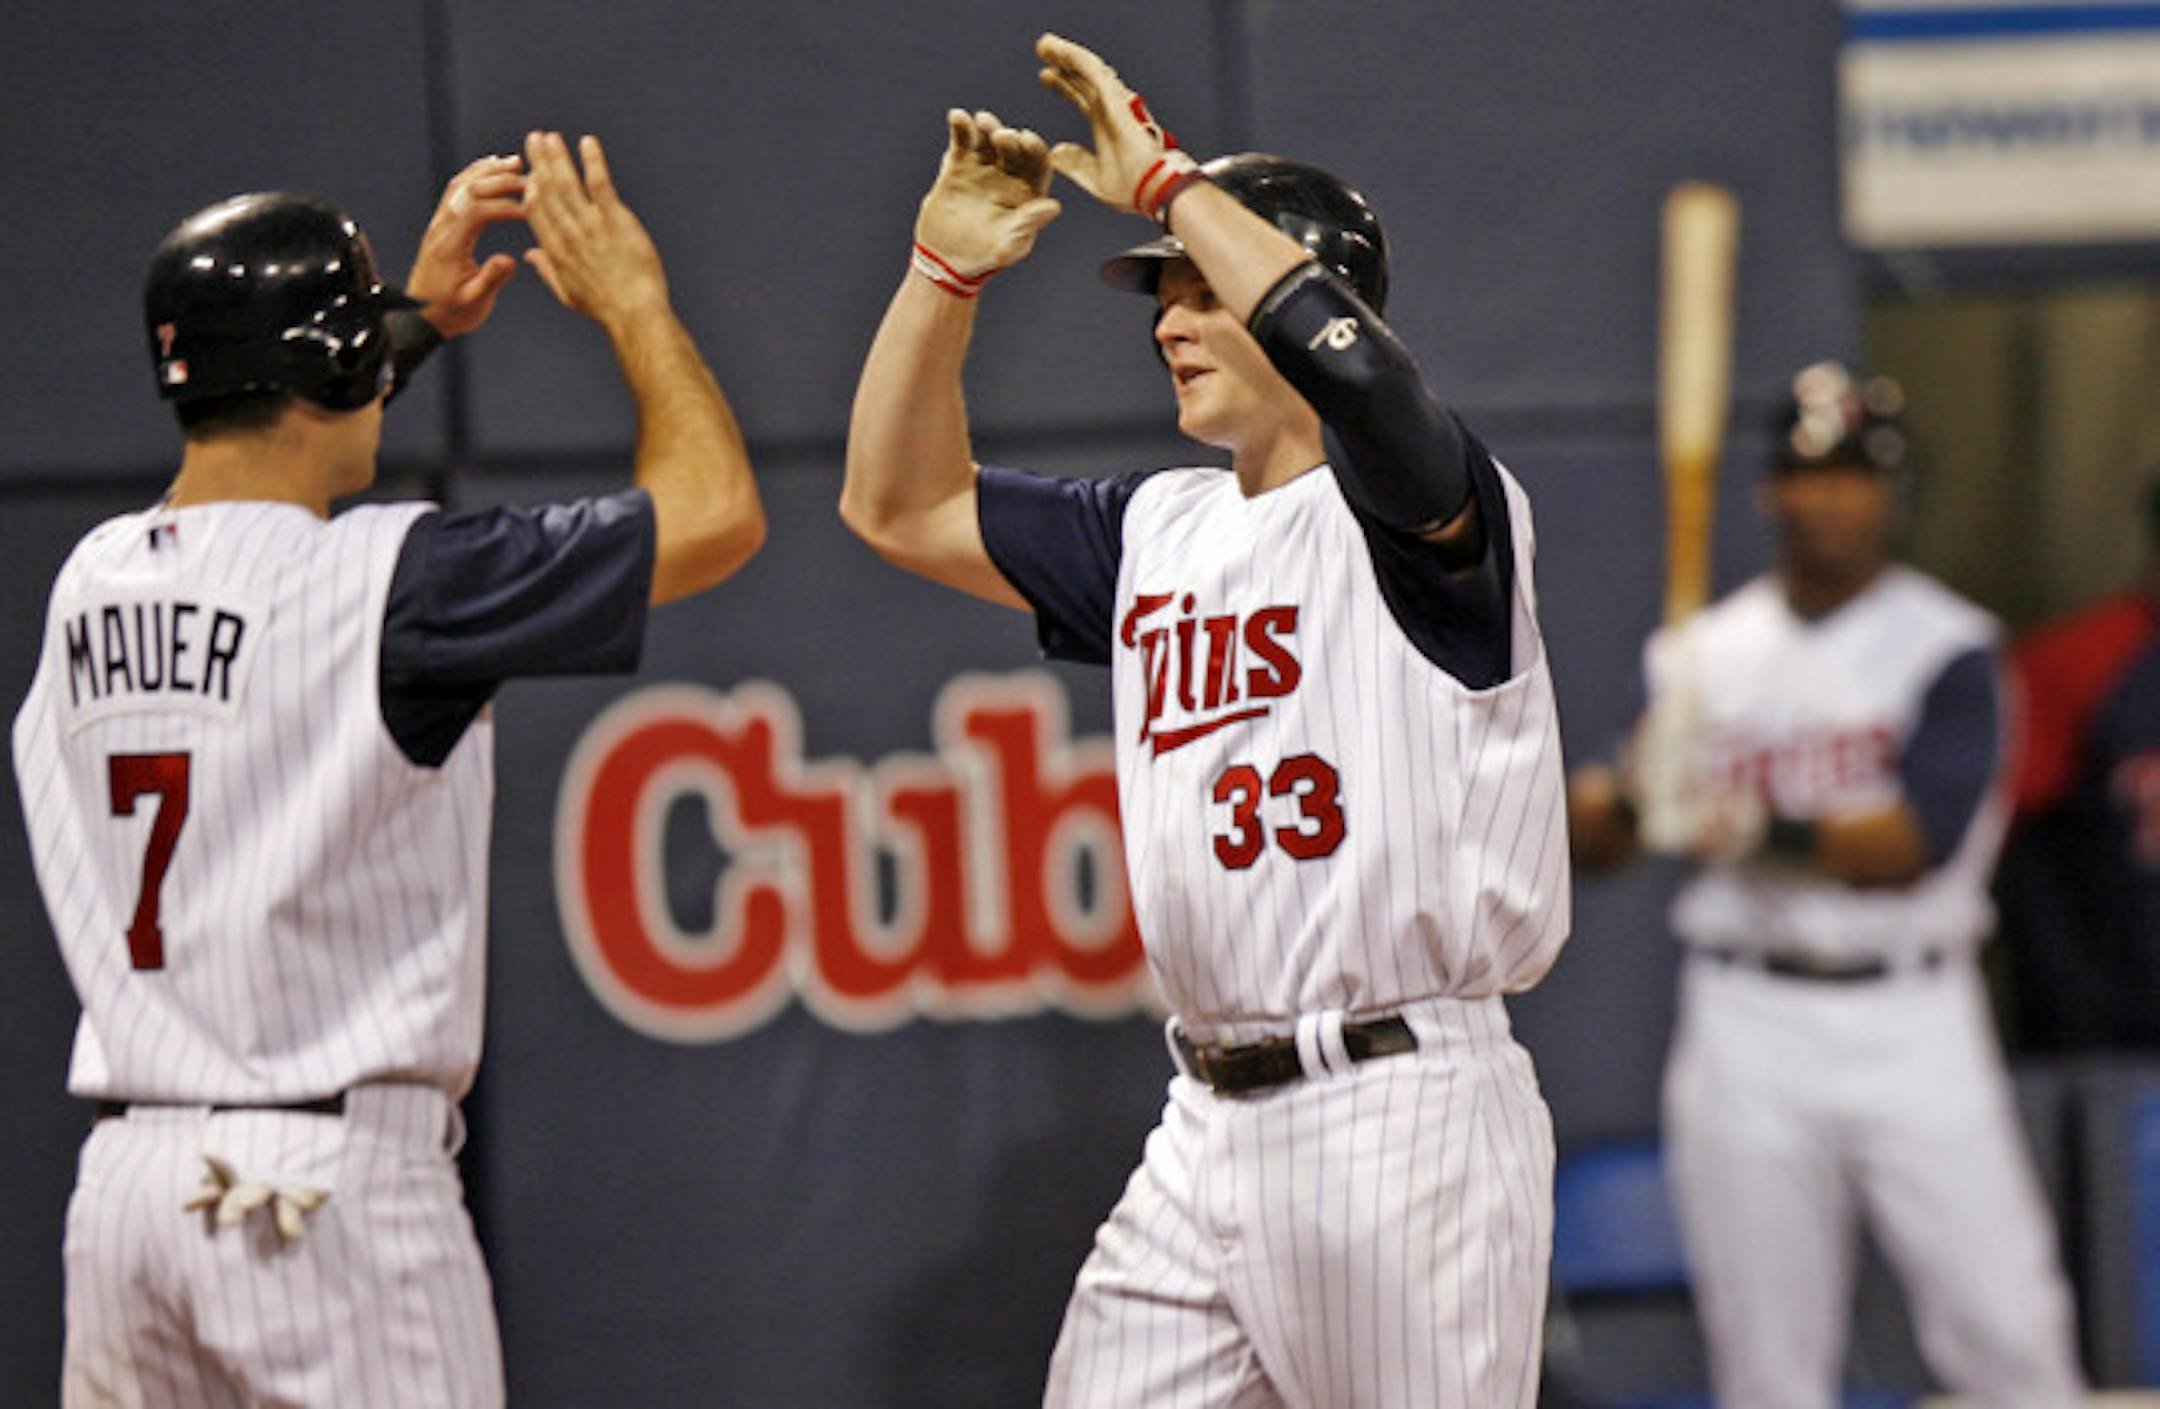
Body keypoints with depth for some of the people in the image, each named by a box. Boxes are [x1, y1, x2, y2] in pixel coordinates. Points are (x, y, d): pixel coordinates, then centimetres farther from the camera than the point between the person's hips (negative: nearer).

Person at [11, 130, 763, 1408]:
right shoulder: (381, 581, -11)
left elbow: (247, 494, 35)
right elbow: (716, 514, -10)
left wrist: (416, 322, 37)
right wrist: (632, 300, 4)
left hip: (125, 1172, 7)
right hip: (330, 1183, -7)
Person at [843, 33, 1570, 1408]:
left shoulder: (1428, 511, -6)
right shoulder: (1155, 533, 16)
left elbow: (1348, 358, -28)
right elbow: (900, 507, 21)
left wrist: (1165, 182, -18)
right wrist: (946, 268, 10)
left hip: (1404, 1109, -7)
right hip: (1210, 1127, 7)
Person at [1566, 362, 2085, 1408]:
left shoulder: (1944, 647, 0)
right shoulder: (1704, 655, 9)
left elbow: (1923, 838, -13)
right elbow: (1588, 841, 4)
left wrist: (1772, 836, -26)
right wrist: (1633, 792, -19)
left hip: (1912, 1025, -2)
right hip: (1748, 1026, 2)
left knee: (2007, 1324, -6)